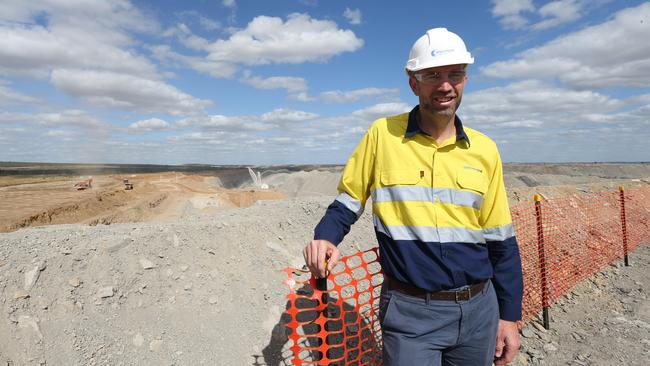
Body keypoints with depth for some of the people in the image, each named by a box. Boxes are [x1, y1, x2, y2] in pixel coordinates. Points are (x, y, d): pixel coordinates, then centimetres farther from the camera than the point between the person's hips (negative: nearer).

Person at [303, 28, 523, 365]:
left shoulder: (484, 150, 2)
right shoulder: (383, 134, -7)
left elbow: (501, 242, 7)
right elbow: (348, 202, 2)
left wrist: (509, 316, 7)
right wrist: (325, 237, -17)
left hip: (478, 308, 4)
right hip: (409, 312, -3)